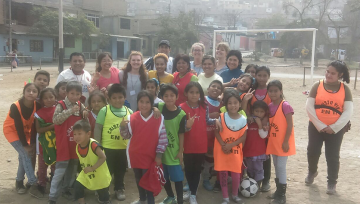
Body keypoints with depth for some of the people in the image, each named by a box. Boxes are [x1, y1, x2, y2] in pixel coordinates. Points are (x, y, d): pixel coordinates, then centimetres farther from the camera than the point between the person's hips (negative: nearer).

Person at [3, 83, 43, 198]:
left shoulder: (37, 105, -20)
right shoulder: (15, 107, -31)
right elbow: (18, 127, -26)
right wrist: (25, 145, -20)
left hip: (25, 131, 5)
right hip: (12, 130, -5)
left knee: (24, 156, 3)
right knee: (25, 155, -14)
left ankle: (19, 181, 23)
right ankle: (34, 185, -12)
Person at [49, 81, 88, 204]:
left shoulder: (80, 105, 3)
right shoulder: (61, 105, -12)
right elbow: (55, 120, -27)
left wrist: (85, 114, -10)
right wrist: (70, 111, -34)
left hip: (76, 143, 6)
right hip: (64, 144, -6)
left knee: (72, 168, 17)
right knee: (60, 170, -5)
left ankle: (65, 188, 36)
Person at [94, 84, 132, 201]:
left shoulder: (129, 112, 1)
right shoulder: (104, 110, -9)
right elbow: (98, 128, -5)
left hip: (124, 147, 3)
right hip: (107, 147, -3)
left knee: (120, 170, 18)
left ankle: (119, 189, 37)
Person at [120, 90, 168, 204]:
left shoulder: (159, 118, -12)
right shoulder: (132, 118, -7)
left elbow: (163, 138, -8)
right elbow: (127, 136, -2)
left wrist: (159, 155, -7)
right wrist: (123, 127, -22)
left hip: (150, 156, -4)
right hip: (135, 155, 4)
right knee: (138, 178, 21)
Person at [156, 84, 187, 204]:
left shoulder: (181, 114, -13)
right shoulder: (158, 107, -7)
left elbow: (181, 134, -8)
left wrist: (180, 152, -6)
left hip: (174, 151, -3)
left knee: (177, 178, 5)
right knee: (164, 177, 19)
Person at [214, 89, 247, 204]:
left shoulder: (243, 119, -5)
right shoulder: (222, 117, -7)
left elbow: (243, 137, -6)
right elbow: (216, 132, -6)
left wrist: (231, 145, -17)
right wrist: (223, 145, -17)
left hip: (236, 151, 1)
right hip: (222, 150, 0)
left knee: (236, 174, 6)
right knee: (223, 174, 6)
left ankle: (235, 195, 31)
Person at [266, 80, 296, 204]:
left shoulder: (285, 106, -15)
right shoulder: (269, 106, 5)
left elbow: (290, 125, -16)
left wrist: (286, 142, -17)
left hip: (282, 142, -7)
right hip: (273, 142, 7)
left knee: (281, 167, -2)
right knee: (276, 167, 15)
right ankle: (278, 191, 28)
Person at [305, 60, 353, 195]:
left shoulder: (345, 89, -2)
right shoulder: (318, 86, -3)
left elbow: (348, 111, -7)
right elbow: (309, 106, -8)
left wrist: (334, 127, -15)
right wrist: (320, 125, -13)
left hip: (336, 129, -1)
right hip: (316, 127, 1)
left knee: (333, 156, 4)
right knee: (313, 151, 7)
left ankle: (332, 182, 21)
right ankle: (312, 172, 35)